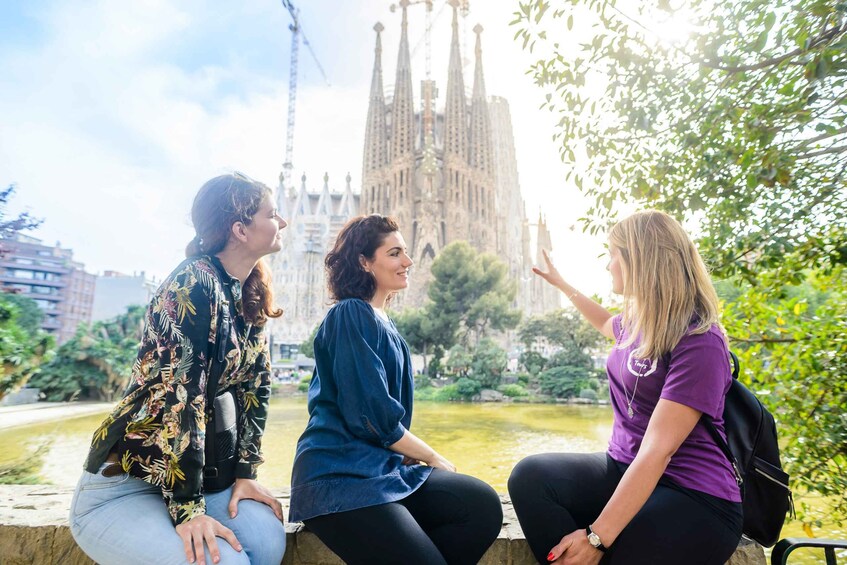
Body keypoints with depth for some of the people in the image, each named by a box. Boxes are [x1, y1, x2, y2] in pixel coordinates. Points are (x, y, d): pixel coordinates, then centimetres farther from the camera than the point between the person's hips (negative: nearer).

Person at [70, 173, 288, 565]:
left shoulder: (251, 294, 5)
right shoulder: (194, 283, -20)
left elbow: (255, 385, 6)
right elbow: (178, 393, -25)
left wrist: (246, 472, 1)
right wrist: (188, 507, -24)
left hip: (198, 471, 7)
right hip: (122, 485, -6)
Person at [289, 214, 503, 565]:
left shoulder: (382, 323, 17)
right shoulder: (350, 315, -10)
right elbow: (372, 416, -17)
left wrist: (421, 457, 2)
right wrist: (434, 459, -3)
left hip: (382, 465, 8)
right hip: (341, 474, -8)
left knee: (483, 505, -11)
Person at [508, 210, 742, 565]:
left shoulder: (699, 342, -18)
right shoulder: (637, 322, 7)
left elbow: (658, 450, -25)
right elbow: (608, 325, 35)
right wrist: (561, 284, 41)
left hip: (694, 498, -7)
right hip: (625, 471, 7)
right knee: (531, 476, -21)